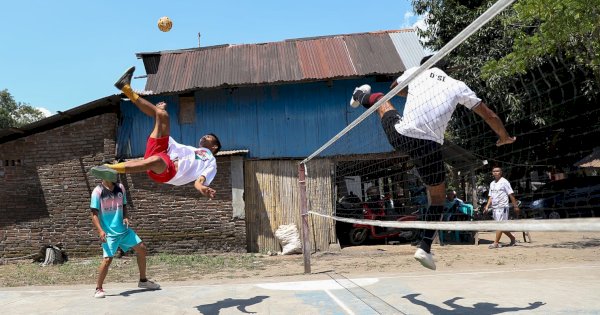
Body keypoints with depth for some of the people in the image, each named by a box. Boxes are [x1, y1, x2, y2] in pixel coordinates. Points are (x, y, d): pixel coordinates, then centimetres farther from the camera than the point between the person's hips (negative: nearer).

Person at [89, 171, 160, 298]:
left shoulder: (120, 187, 5)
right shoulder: (98, 191, -10)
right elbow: (94, 214, -11)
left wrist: (126, 217, -4)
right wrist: (100, 230, -22)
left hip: (124, 229, 6)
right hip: (109, 233, -6)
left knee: (142, 249, 7)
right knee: (107, 259, -15)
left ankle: (143, 280, 23)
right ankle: (98, 289, 6)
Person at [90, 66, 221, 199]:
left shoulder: (210, 161, 19)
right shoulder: (189, 149, 39)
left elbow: (201, 181, -1)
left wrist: (202, 187, -27)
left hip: (169, 171, -6)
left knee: (156, 160, -46)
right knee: (162, 114, 4)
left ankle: (111, 169, -46)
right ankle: (126, 88, 0)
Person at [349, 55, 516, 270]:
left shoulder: (415, 72, 14)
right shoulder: (458, 86, 12)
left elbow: (395, 88, 36)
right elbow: (488, 115, 17)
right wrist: (504, 136, 34)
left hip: (398, 136, 2)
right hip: (428, 146, -1)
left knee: (382, 98, 32)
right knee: (437, 197, 18)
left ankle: (362, 97, 64)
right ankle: (425, 248, 13)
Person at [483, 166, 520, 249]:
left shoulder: (504, 182, -4)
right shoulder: (492, 183, 16)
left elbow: (511, 195, -5)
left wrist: (516, 206, -7)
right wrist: (487, 206, 8)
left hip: (502, 207, -7)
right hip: (494, 207, 7)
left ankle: (496, 243, -13)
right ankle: (513, 238, 29)